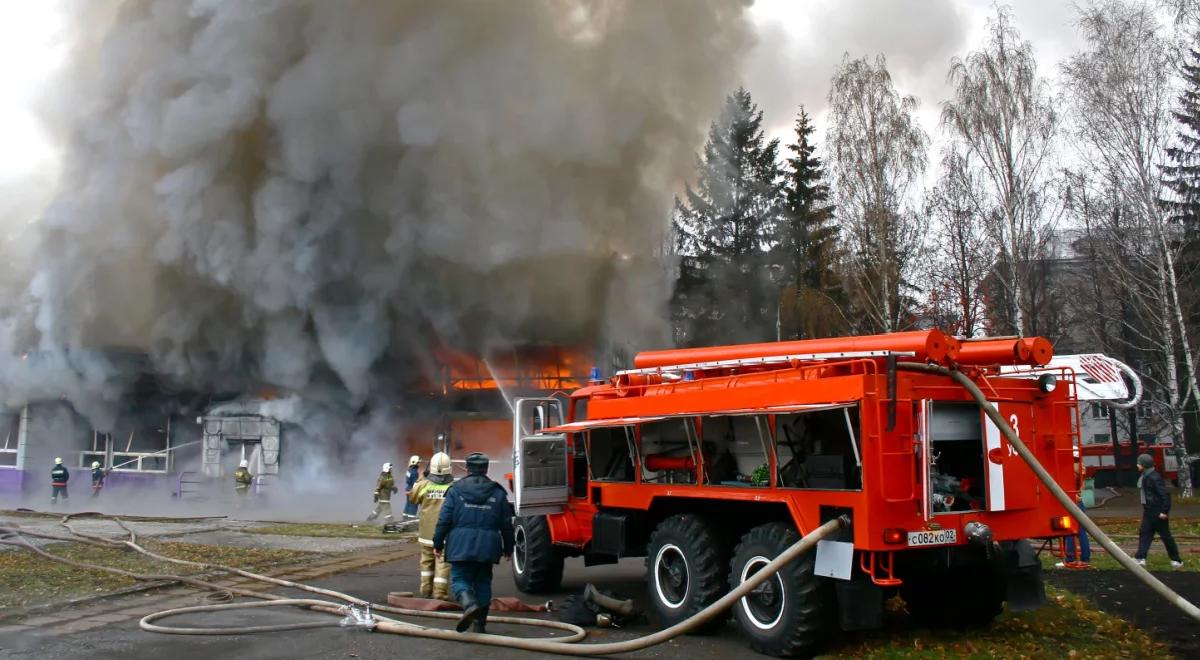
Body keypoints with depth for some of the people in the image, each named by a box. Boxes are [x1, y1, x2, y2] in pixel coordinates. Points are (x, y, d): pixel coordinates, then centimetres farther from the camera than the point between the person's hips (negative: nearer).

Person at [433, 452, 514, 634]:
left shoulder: (456, 490, 1)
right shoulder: (497, 492, 7)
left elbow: (444, 519, -2)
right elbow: (506, 524, 9)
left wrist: (438, 543, 8)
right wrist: (508, 549, 19)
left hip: (461, 545, -2)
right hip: (487, 547, 2)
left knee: (459, 579, 3)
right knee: (483, 582, 13)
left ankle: (469, 604, -26)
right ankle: (480, 623, 14)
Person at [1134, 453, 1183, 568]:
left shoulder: (1154, 478, -21)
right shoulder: (1144, 476, 8)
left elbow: (1165, 494, -22)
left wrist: (1165, 511, -22)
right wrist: (1145, 507, 18)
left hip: (1158, 511, -9)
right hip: (1148, 510, 9)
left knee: (1165, 535, 3)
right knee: (1144, 533, 3)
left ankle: (1177, 560, 17)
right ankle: (1141, 558, 0)